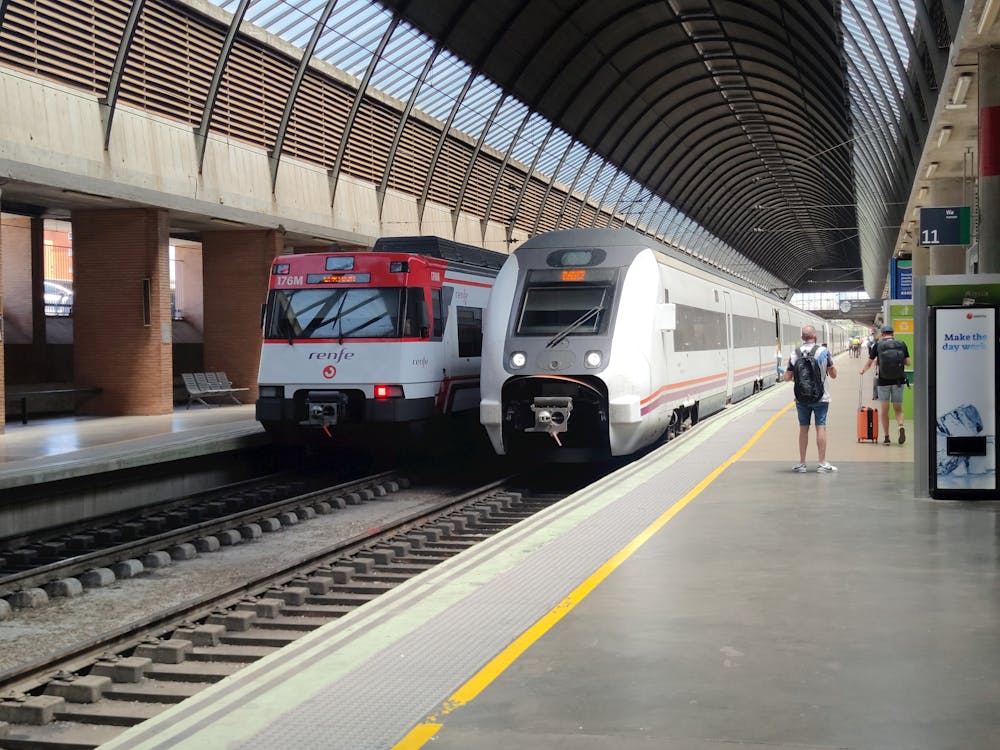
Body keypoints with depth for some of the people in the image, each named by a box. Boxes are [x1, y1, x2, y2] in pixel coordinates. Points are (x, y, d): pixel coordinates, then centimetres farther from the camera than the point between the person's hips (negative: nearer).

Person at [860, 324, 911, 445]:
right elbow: (908, 363, 2)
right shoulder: (902, 344, 1)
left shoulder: (878, 345, -3)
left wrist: (863, 371, 24)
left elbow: (869, 363, 5)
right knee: (898, 409, 11)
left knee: (884, 411, 8)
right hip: (899, 381, 1)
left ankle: (886, 437, 9)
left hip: (883, 381, -1)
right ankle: (901, 427, -17)